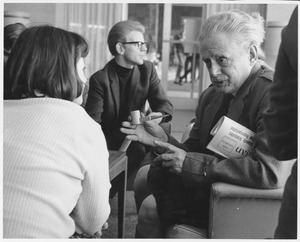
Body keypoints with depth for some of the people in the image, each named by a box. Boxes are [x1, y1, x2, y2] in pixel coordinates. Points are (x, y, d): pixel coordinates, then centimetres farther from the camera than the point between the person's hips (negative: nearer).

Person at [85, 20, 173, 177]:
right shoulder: (99, 80, -11)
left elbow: (165, 105, 1)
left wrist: (159, 115, -25)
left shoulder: (148, 69, 3)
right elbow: (92, 125, -15)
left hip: (139, 141, 5)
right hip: (110, 145, -5)